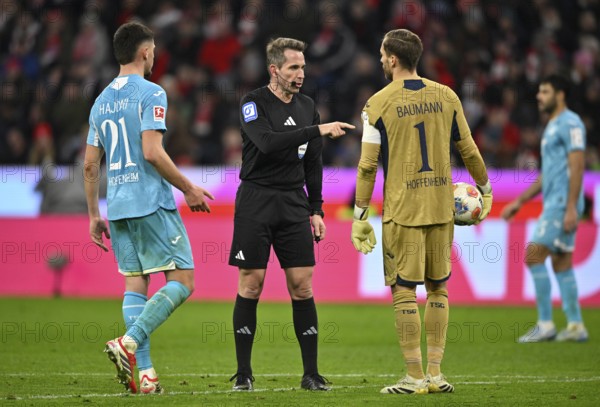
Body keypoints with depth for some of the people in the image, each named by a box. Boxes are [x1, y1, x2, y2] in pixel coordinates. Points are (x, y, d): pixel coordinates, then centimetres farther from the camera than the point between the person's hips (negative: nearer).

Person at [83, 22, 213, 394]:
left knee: (135, 285, 8)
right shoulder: (150, 93, -7)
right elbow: (152, 153, -17)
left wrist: (94, 216, 21)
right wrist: (189, 189, -6)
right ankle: (128, 343, -19)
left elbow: (90, 165, 15)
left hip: (117, 207, 7)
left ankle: (145, 373, 1)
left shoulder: (102, 100, 15)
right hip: (151, 202, -7)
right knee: (182, 281, -3)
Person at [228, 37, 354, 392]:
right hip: (256, 202, -4)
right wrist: (319, 130, -28)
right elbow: (268, 142, -26)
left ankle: (311, 373, 2)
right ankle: (243, 373, 5)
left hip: (293, 203, 4)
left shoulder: (307, 107, 10)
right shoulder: (253, 104, -8)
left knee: (302, 285, -1)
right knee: (251, 285, -3)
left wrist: (316, 210, 11)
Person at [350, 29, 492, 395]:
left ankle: (415, 377, 0)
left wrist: (360, 216, -1)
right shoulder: (446, 97, 4)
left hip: (402, 210, -4)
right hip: (442, 207, 4)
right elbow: (469, 151, 9)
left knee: (404, 290, 1)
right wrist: (485, 189, 24)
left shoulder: (379, 104, -6)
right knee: (438, 287, 12)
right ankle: (435, 374, 11)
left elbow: (368, 165, -6)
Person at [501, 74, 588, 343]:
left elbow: (577, 166, -18)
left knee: (533, 256, -12)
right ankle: (575, 326, 10)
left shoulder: (570, 124, -10)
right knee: (562, 264, 9)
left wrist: (571, 208, -24)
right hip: (554, 203, 10)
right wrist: (519, 202, 24)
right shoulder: (552, 127, 21)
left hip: (562, 203, -10)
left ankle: (545, 325, -10)